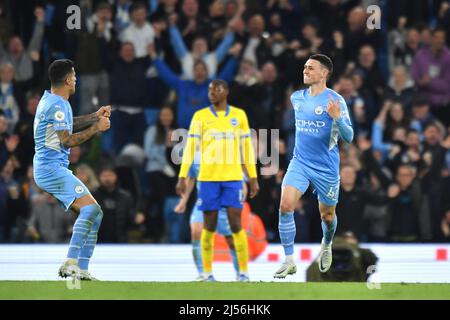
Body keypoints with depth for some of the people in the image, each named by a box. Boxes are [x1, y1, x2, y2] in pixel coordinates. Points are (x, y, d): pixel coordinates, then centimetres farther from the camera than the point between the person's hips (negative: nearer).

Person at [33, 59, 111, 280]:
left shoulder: (51, 100, 18)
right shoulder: (56, 105, -14)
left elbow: (68, 125, 35)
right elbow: (67, 140, -18)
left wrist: (95, 117, 28)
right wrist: (96, 128, -10)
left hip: (54, 168, 11)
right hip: (52, 168, -11)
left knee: (94, 213, 6)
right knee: (89, 207, -23)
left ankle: (81, 269, 2)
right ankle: (71, 263, -30)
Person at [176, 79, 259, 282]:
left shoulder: (239, 115, 8)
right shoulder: (200, 117, 5)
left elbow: (247, 147, 11)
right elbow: (190, 147, 1)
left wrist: (253, 178, 8)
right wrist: (182, 177, -5)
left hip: (233, 177, 0)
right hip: (208, 177, 0)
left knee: (236, 224, -4)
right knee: (209, 226, 3)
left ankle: (244, 272, 0)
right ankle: (207, 272, 9)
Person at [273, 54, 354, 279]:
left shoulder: (335, 100, -12)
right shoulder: (296, 98, 5)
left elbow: (348, 137, -15)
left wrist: (337, 117, -31)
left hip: (326, 167, -3)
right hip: (300, 162, 3)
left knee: (327, 216, 13)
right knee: (285, 205, -19)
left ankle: (326, 246, 47)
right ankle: (289, 262, -15)